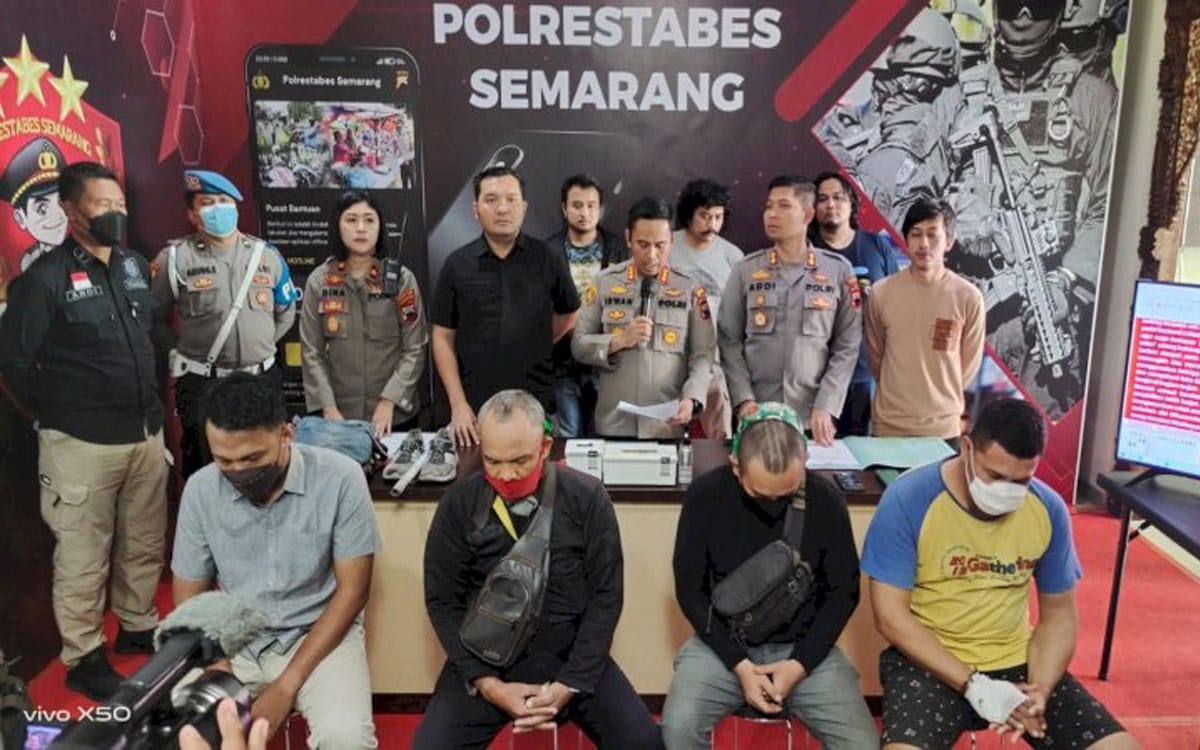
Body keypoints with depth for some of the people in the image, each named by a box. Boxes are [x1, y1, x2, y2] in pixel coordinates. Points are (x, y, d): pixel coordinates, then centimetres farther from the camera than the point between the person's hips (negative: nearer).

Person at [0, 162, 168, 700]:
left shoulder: (136, 266, 8)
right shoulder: (45, 277, -10)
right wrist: (57, 412, -1)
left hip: (147, 434, 6)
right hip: (82, 443, -6)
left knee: (145, 543, 16)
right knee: (83, 554, 5)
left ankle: (138, 626, 35)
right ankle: (83, 657, 19)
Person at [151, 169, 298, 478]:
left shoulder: (267, 254, 5)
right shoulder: (175, 258, -5)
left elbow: (286, 313, 16)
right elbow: (155, 318, 0)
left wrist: (258, 346, 11)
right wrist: (182, 352, -2)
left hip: (262, 381, 3)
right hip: (201, 385, -3)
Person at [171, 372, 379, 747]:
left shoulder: (340, 479, -17)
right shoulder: (200, 490, -8)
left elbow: (352, 590, -11)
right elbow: (190, 600, 2)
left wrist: (286, 686, -16)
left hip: (320, 633, -2)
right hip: (233, 641, 3)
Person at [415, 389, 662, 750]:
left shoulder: (587, 498, -8)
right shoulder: (459, 504, -7)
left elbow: (605, 596, -5)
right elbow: (444, 602, -3)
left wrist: (569, 684, -13)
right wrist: (489, 685, -13)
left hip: (572, 654, 0)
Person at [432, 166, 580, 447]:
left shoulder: (548, 260, 0)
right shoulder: (456, 264, 1)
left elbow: (569, 315, 15)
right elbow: (443, 337, 3)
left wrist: (534, 349, 3)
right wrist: (458, 404, -3)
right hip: (475, 408, 0)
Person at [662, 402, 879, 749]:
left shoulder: (826, 499, -11)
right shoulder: (705, 496, -13)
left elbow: (844, 591, -2)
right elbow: (690, 590, -6)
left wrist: (801, 664, -12)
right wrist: (738, 664, -15)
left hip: (805, 648, 1)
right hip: (724, 644, -1)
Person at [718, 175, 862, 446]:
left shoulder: (838, 270, 3)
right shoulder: (746, 270, 4)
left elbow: (847, 346, 1)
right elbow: (729, 342, 2)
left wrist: (826, 407, -8)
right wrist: (744, 400, -10)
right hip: (756, 414, 0)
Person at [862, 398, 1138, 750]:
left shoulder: (1049, 509, -4)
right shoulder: (908, 499, -16)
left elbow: (1058, 615, 6)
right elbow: (891, 615, -14)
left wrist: (1040, 691, -12)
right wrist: (973, 685, -20)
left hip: (1018, 659, 4)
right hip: (928, 661, -4)